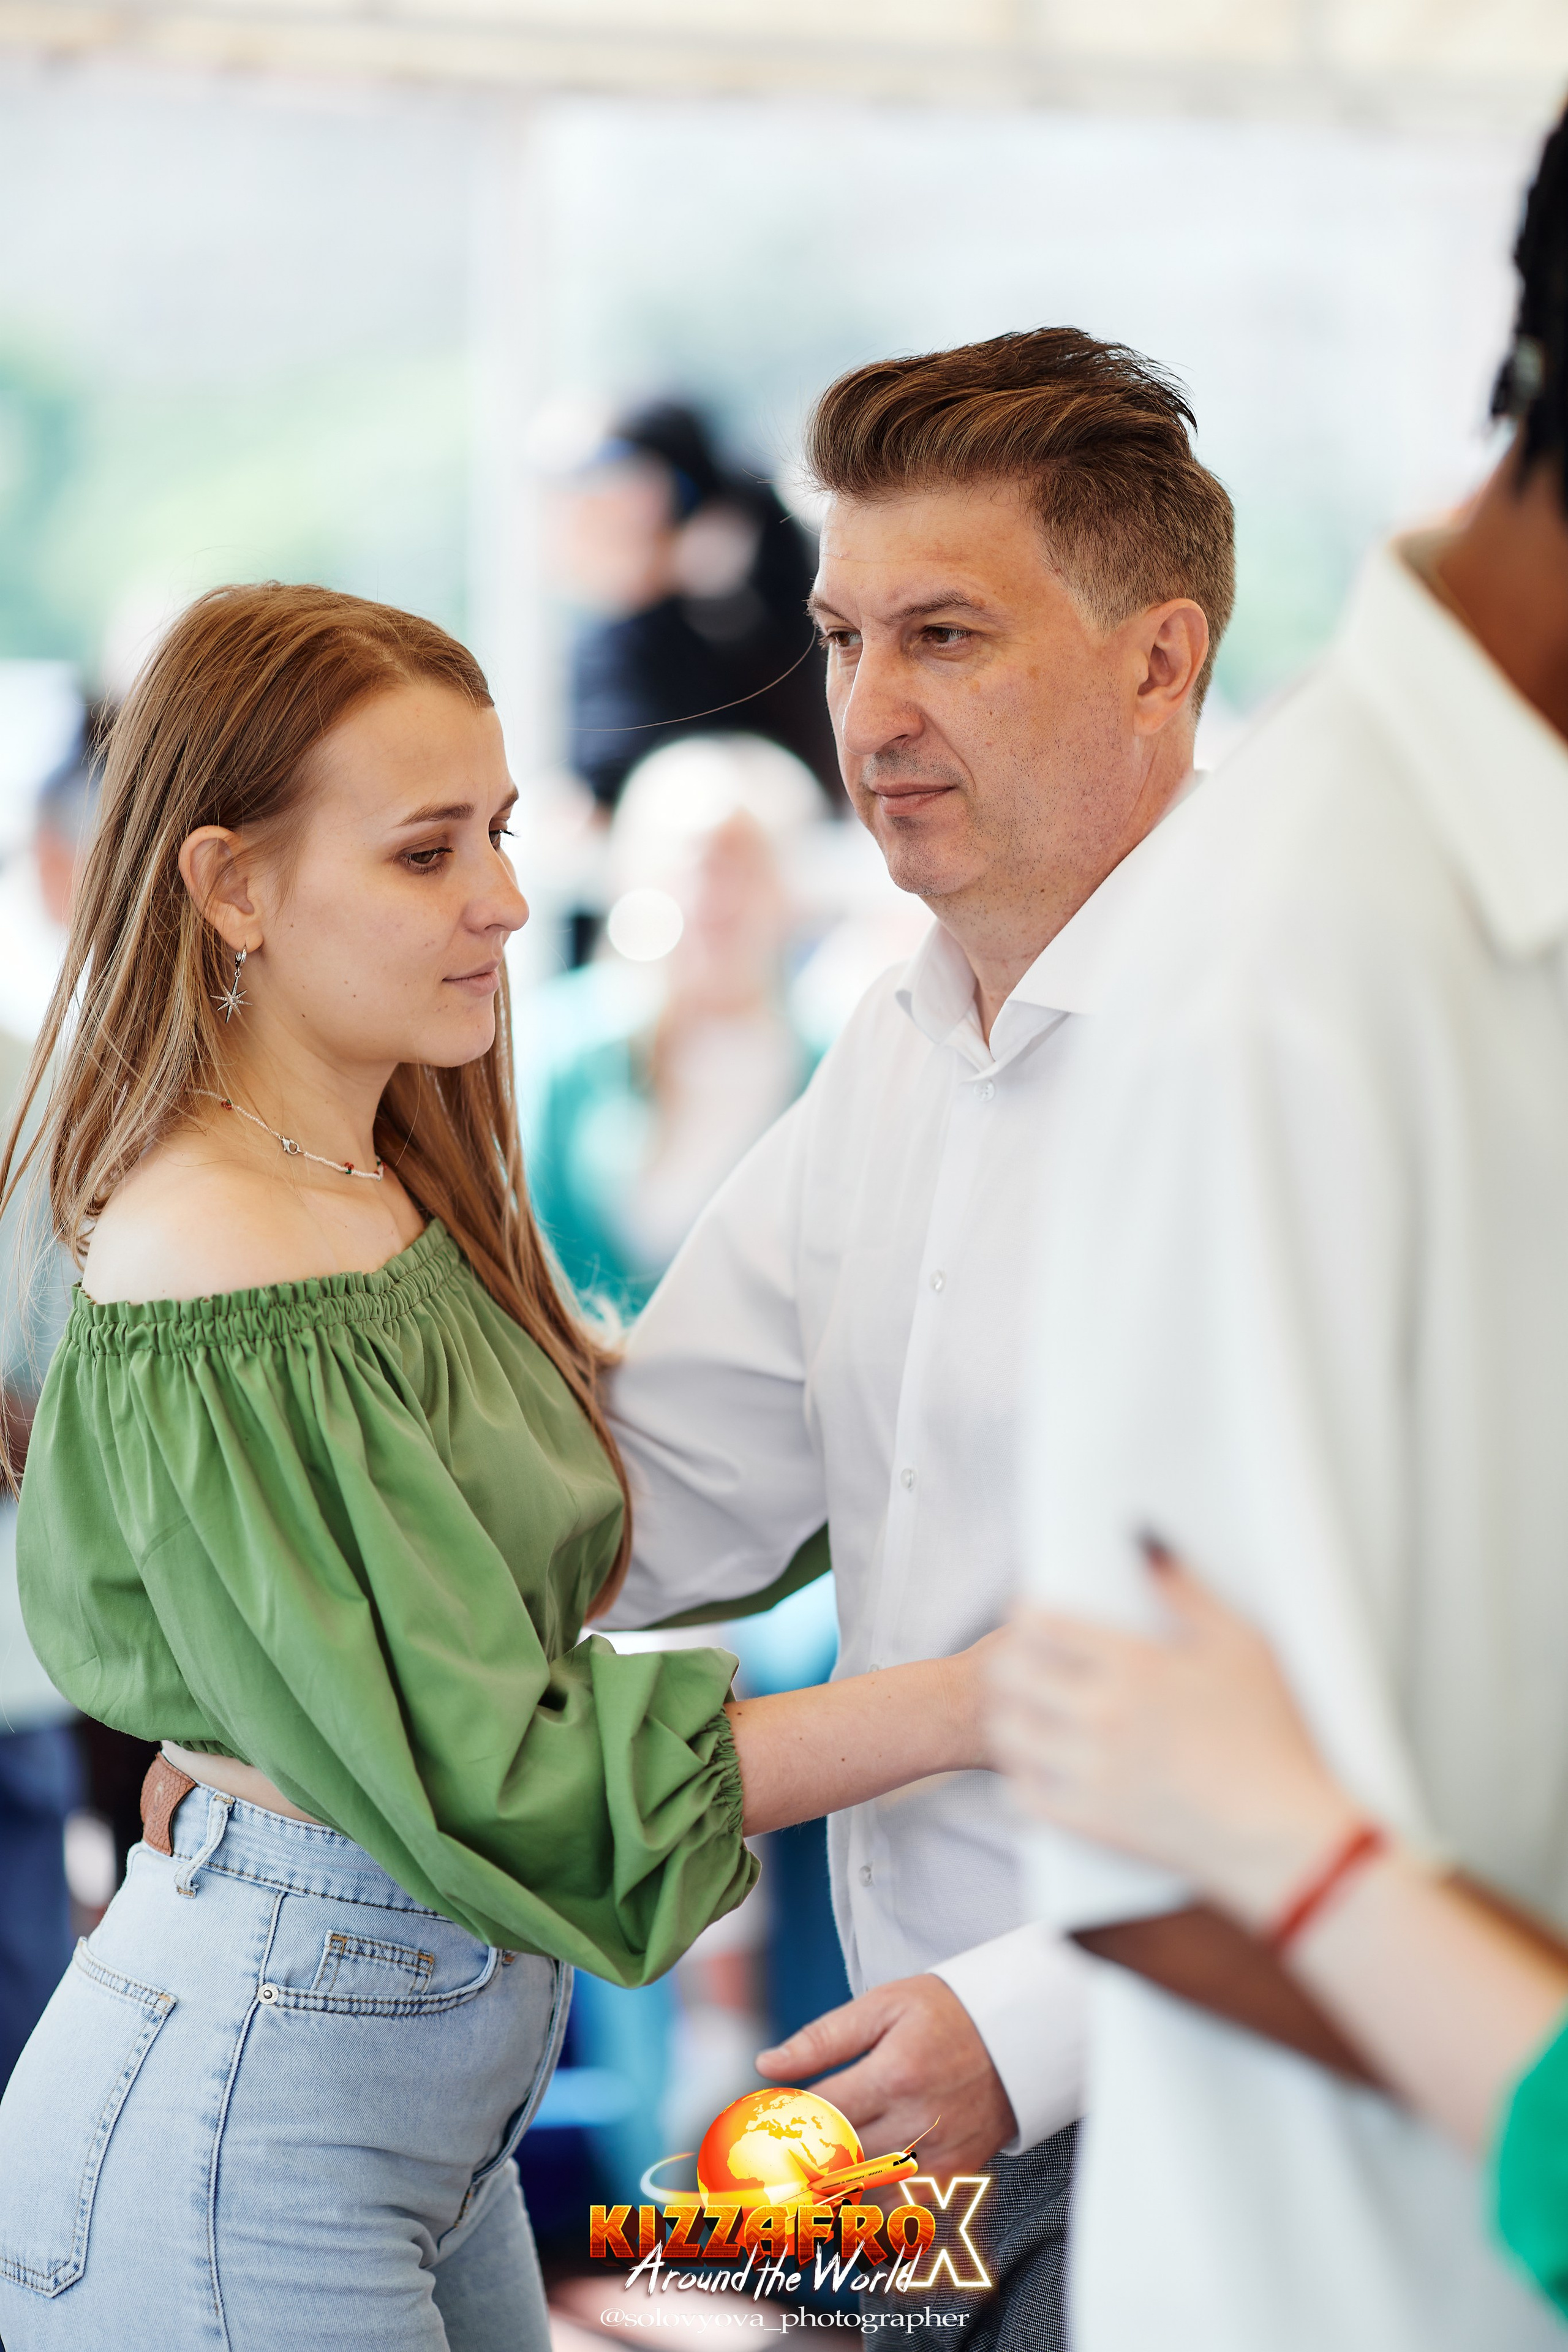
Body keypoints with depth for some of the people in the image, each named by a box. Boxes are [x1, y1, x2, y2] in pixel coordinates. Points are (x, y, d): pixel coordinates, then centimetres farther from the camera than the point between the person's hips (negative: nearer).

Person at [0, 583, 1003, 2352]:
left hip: (436, 2101, 9)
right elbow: (487, 1782, -22)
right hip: (249, 2131, -9)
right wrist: (970, 1702, -20)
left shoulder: (387, 1198, 7)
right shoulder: (223, 1290, -21)